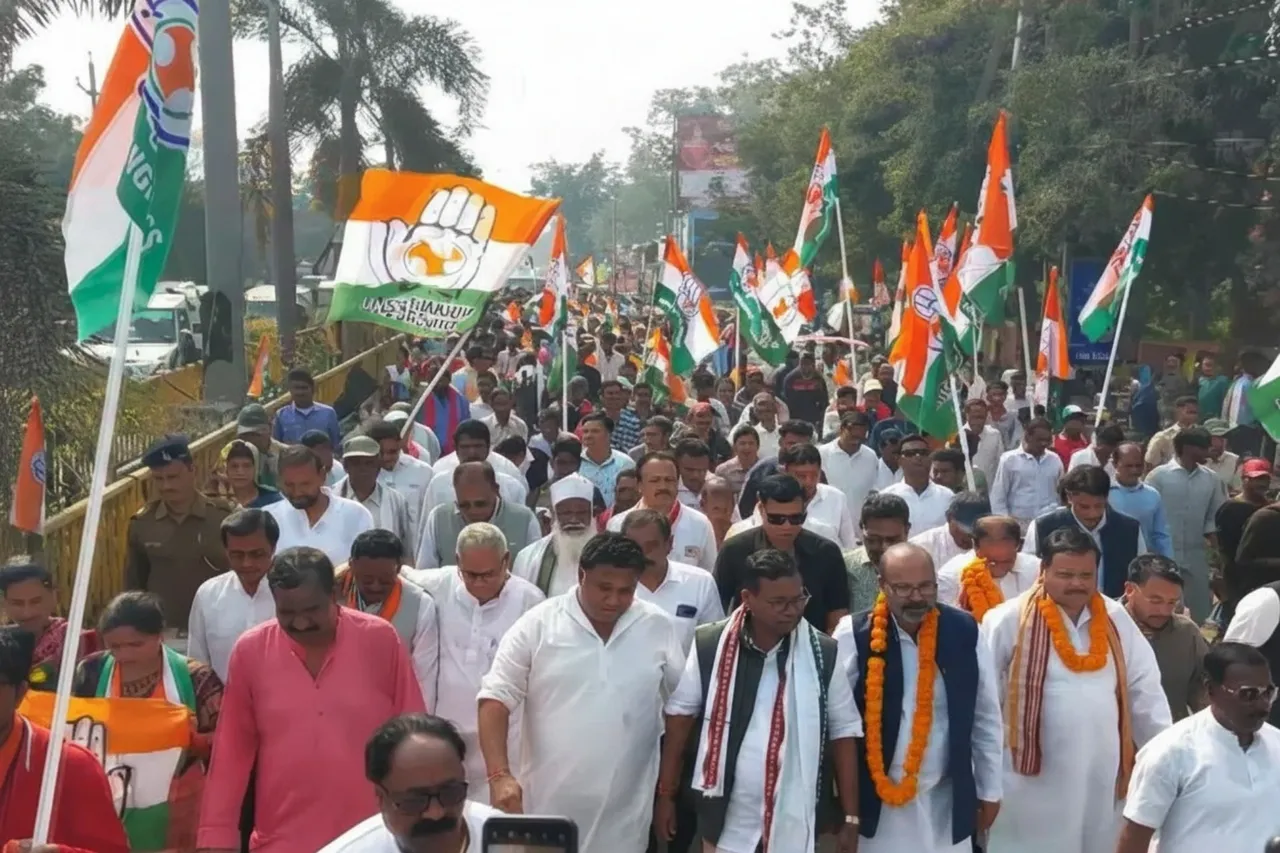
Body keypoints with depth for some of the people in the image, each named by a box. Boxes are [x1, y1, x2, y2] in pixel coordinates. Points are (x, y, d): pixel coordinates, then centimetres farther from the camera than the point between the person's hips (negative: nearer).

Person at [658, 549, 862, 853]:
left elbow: (843, 733, -1)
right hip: (726, 822, 0)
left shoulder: (824, 654, -6)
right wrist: (665, 796, 2)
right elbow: (680, 718, 1)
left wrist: (850, 819, -1)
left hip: (795, 825, 0)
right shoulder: (709, 646, -8)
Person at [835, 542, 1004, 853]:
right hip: (875, 799, -2)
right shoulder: (854, 635, -11)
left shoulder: (964, 631, -3)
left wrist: (990, 790, 10)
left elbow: (986, 718, 6)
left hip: (947, 799, 2)